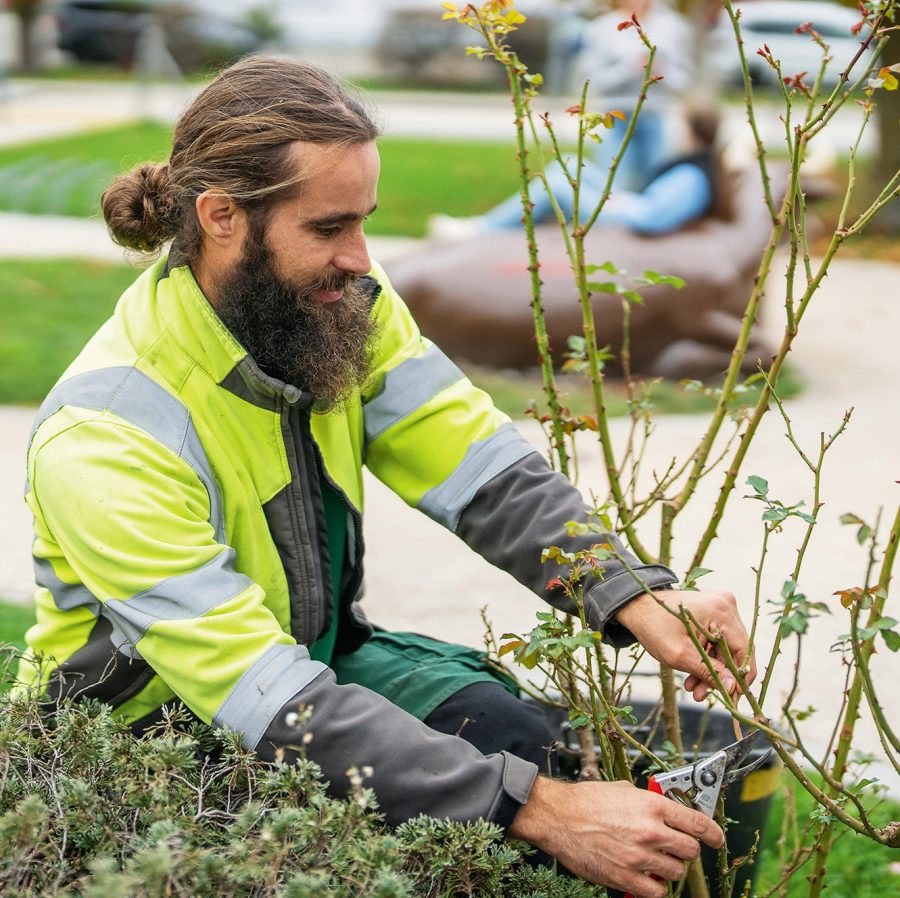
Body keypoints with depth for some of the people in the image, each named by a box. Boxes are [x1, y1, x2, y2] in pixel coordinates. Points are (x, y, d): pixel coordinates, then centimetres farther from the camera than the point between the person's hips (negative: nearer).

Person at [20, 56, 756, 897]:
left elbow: (490, 477, -13)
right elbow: (277, 707, -35)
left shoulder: (343, 306, -11)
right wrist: (539, 811, -40)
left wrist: (639, 599, -32)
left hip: (327, 655, 6)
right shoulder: (103, 442, -31)